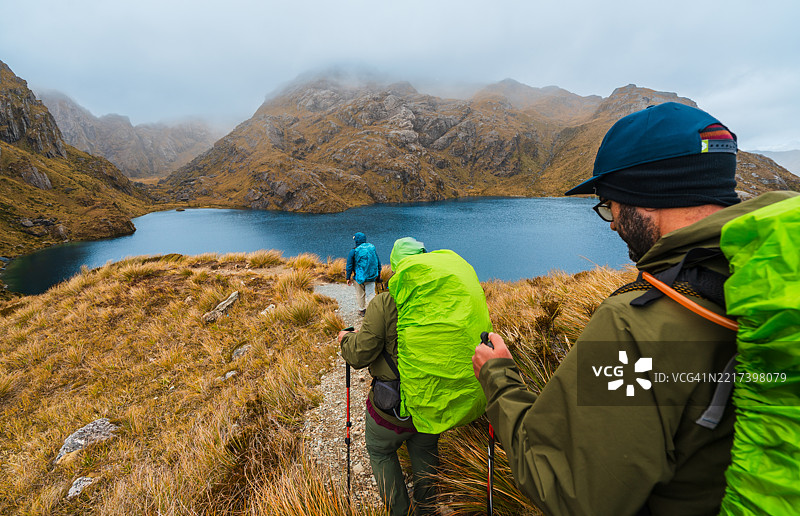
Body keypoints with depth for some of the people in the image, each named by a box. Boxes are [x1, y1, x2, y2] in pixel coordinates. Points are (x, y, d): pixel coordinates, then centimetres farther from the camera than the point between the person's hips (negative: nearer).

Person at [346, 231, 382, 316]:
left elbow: (349, 266, -6)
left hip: (359, 278, -2)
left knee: (360, 294, 13)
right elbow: (378, 262, 8)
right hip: (372, 277, 2)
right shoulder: (372, 248, 1)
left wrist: (348, 278, 3)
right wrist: (378, 274, 19)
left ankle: (362, 310, 24)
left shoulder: (353, 251, -9)